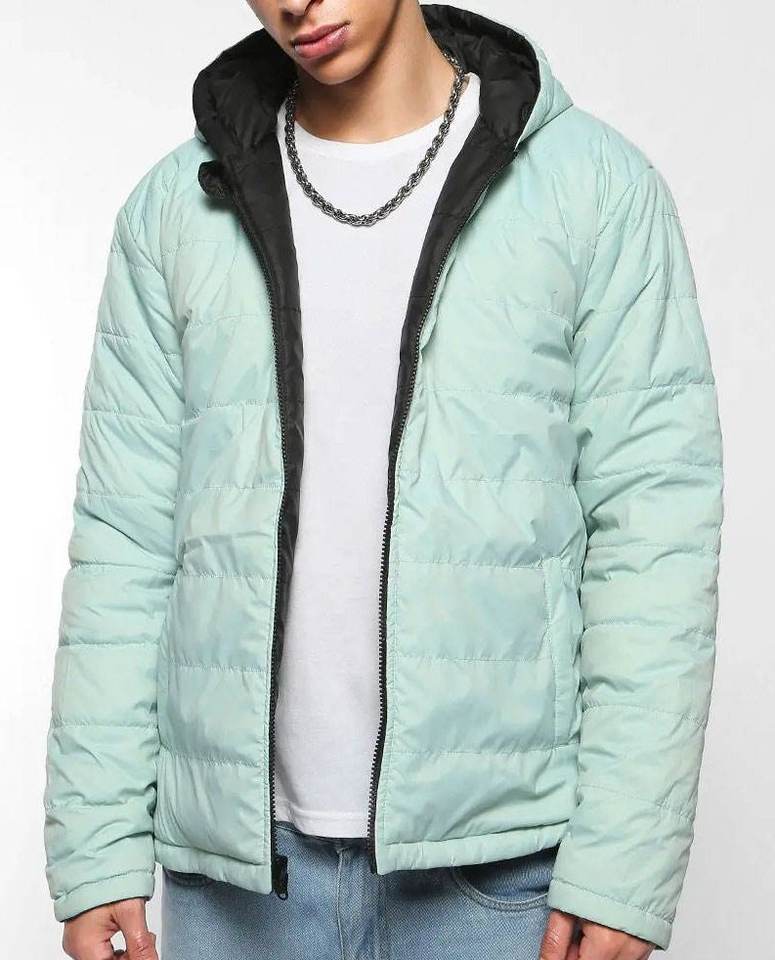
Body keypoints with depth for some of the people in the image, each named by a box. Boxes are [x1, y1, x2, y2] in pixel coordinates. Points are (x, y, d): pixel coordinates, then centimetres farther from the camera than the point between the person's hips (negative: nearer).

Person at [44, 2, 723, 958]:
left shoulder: (594, 183, -1)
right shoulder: (175, 208, 6)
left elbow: (653, 532, -5)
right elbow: (125, 541, 4)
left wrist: (623, 862, -10)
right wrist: (96, 848, 0)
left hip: (496, 864, -2)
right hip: (239, 860, 2)